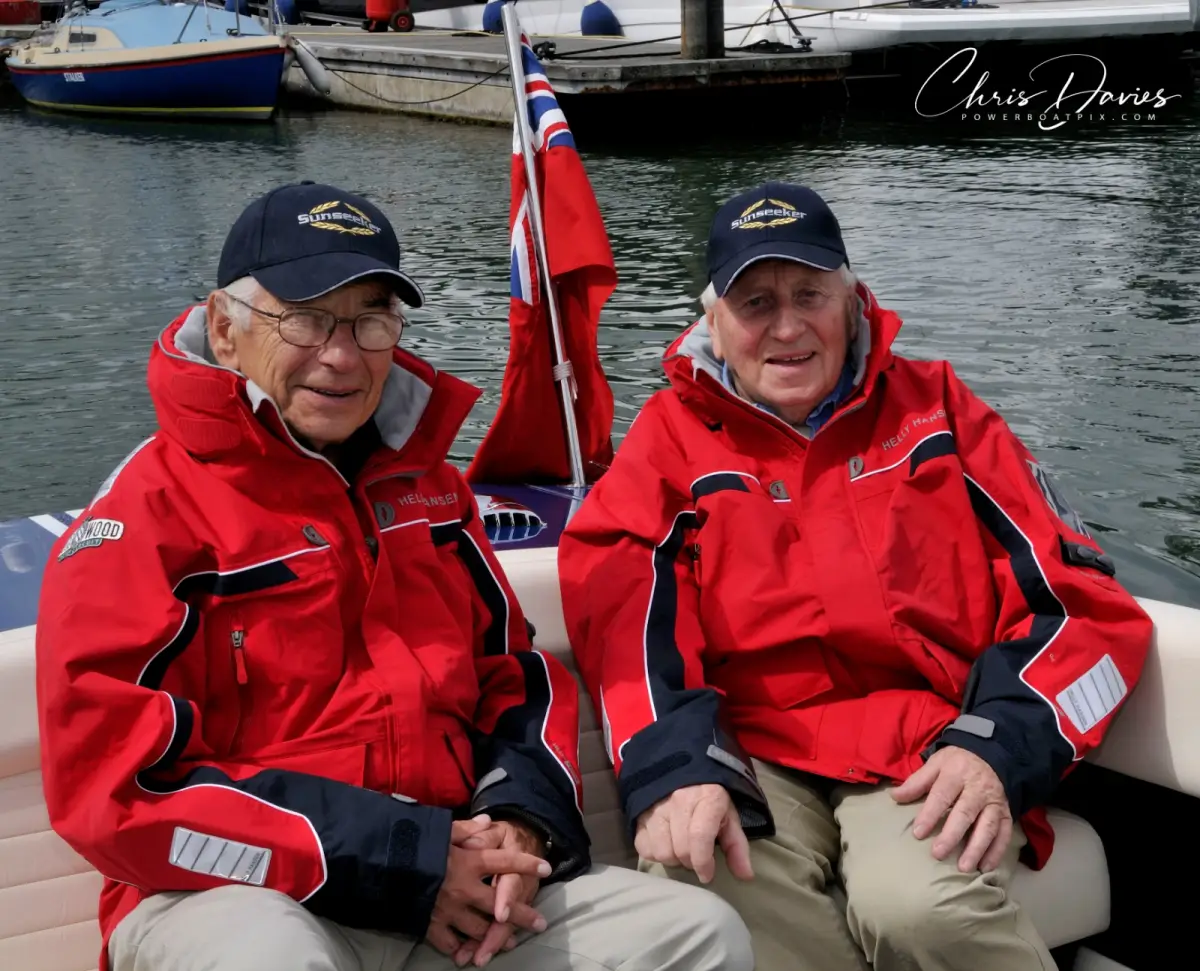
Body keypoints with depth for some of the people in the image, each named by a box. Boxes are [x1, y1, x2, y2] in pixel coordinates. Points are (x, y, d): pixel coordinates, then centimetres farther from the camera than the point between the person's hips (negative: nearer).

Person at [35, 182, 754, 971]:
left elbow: (517, 671, 17)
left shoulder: (426, 486, 12)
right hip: (239, 895, -5)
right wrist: (401, 861, -19)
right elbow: (114, 781, -16)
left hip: (455, 878, 6)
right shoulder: (148, 510, -8)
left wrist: (521, 820, -6)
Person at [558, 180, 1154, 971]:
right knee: (712, 902, -32)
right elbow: (617, 600, -5)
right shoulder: (676, 433, 12)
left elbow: (1077, 593, 9)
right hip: (751, 754, 0)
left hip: (927, 749, 1)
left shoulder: (934, 408, 14)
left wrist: (1001, 745, -9)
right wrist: (675, 765, -24)